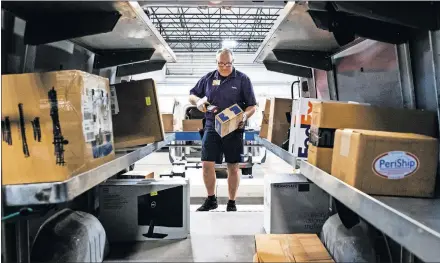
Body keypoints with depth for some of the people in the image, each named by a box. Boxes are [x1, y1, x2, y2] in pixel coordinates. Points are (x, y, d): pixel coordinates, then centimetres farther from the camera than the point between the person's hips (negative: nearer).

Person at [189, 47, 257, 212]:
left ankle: (232, 203, 21)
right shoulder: (208, 78, 9)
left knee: (233, 167, 5)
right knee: (207, 164, -1)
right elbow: (191, 95, 18)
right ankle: (211, 200, 19)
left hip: (234, 129, -2)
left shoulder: (242, 79, 1)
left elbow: (252, 106, 1)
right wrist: (198, 101, -5)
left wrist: (244, 117, -20)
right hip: (212, 128, 2)